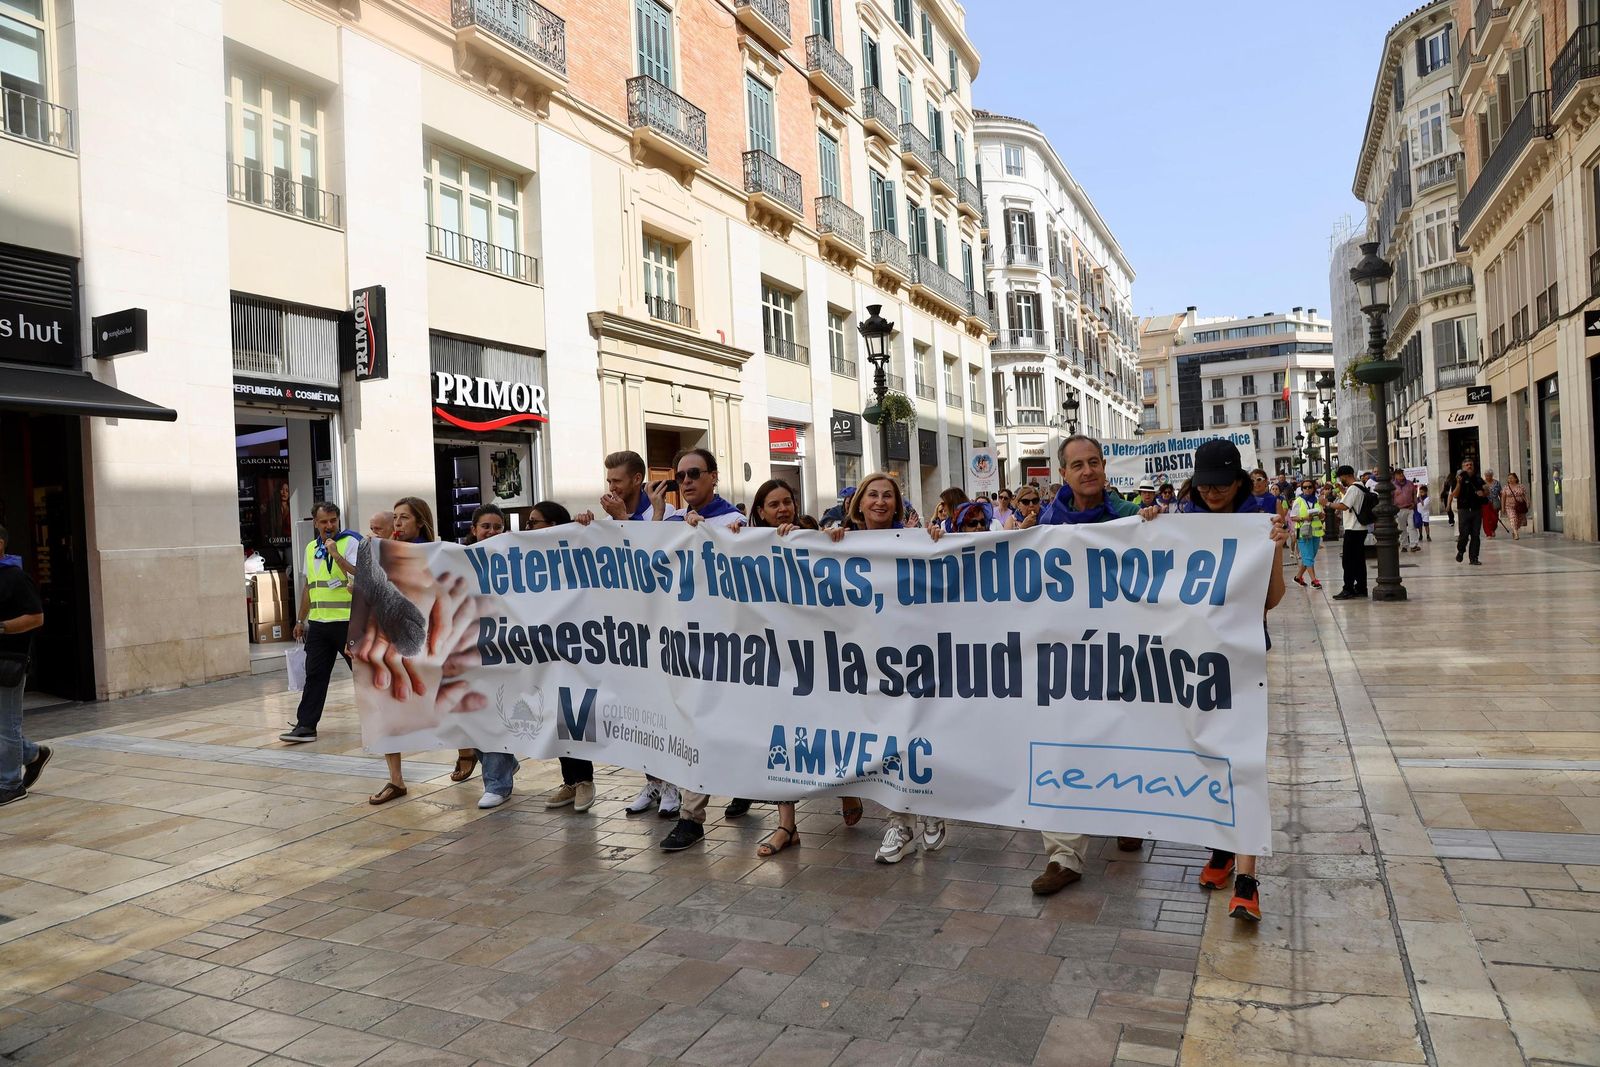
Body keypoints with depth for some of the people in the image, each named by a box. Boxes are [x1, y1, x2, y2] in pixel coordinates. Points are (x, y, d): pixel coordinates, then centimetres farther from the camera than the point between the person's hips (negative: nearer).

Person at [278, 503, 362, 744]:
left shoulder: (350, 542, -4)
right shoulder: (311, 548, 15)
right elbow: (308, 587, 21)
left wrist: (335, 554, -21)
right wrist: (301, 620, 20)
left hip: (347, 622, -6)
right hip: (318, 623, 6)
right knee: (314, 675, 5)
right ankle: (306, 725, 8)